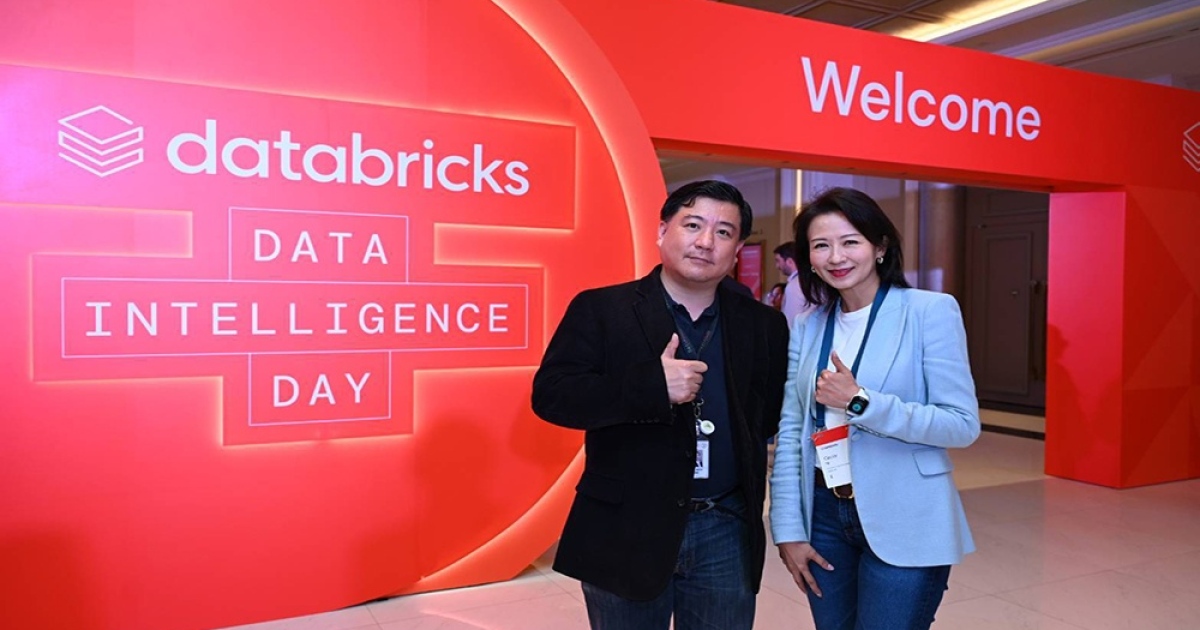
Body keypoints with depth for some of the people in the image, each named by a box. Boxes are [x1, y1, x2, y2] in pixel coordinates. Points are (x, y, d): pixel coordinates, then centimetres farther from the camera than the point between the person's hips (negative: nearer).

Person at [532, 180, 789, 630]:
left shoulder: (763, 326, 4)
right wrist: (653, 386, -23)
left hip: (727, 533, 3)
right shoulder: (600, 310, -6)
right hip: (626, 530, -2)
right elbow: (550, 393, -15)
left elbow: (775, 415, 10)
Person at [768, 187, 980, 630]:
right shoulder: (807, 329, 5)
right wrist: (788, 529, 1)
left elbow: (963, 425, -13)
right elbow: (790, 435, 5)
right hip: (824, 517, 4)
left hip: (904, 527, -4)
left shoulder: (931, 311, -8)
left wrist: (860, 403, -22)